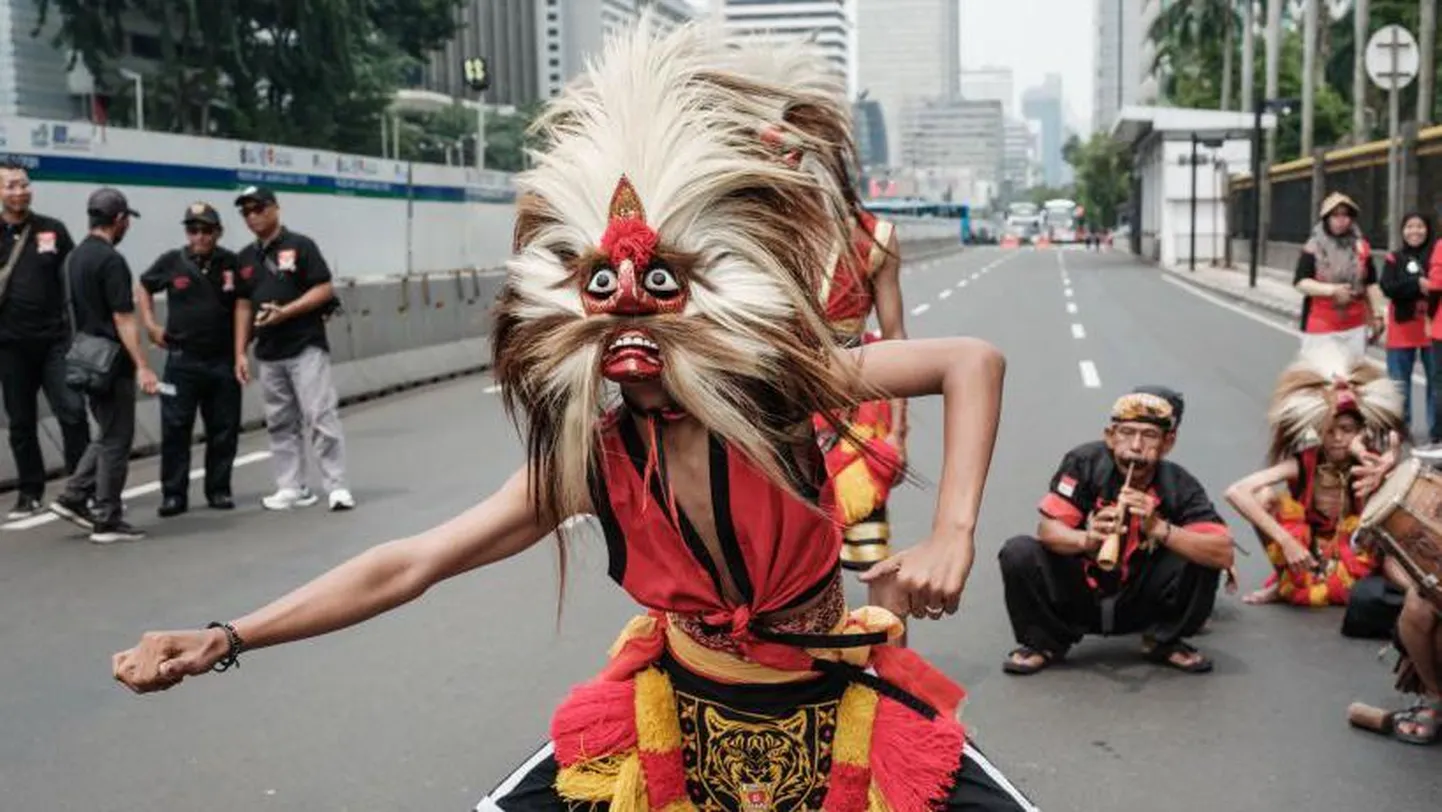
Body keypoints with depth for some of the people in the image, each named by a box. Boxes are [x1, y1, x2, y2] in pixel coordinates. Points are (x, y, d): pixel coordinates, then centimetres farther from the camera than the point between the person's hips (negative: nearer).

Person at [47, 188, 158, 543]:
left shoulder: (77, 256, 11)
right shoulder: (111, 260, -18)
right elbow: (123, 320, -22)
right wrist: (142, 367, -23)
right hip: (111, 361, -9)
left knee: (108, 435, 19)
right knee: (116, 440, -1)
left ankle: (73, 497, 13)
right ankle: (107, 520, 4)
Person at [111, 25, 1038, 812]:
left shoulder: (780, 383, -23)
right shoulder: (590, 460, -15)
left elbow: (974, 360, -19)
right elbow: (409, 565, -14)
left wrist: (950, 540, -29)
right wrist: (227, 640, -19)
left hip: (830, 707, -1)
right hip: (679, 711, 2)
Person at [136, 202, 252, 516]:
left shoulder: (231, 264, -1)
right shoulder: (172, 262, 0)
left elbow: (242, 307, -3)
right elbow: (143, 288, 16)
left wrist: (240, 355, -9)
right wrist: (151, 326, 6)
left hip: (223, 361, 0)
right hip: (182, 360, 0)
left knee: (224, 430, 6)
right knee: (175, 428, -2)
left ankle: (218, 490, 18)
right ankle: (174, 494, 5)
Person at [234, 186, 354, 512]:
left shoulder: (300, 246, -3)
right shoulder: (245, 257, 14)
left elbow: (324, 290, -8)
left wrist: (285, 312, -17)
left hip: (306, 346, -6)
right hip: (268, 351, 6)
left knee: (320, 417, -10)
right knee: (280, 424, 9)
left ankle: (337, 487, -7)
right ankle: (292, 487, 15)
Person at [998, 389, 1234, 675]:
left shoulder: (1179, 485, -15)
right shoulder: (1084, 462, -17)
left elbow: (1223, 554, -25)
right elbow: (1047, 530, -22)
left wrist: (1159, 528, -38)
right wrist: (1086, 539, -43)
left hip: (1140, 605, 1)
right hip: (1078, 596, 0)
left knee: (1202, 563, -23)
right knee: (1019, 553, -25)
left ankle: (1164, 641, 5)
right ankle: (1045, 642, 2)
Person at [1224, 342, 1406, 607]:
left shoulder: (1371, 465, -9)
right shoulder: (1305, 463, -12)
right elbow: (1236, 492, -26)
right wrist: (1285, 541, -30)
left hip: (1352, 562, 0)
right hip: (1304, 560, 0)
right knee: (1263, 496, -23)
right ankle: (1287, 582, -4)